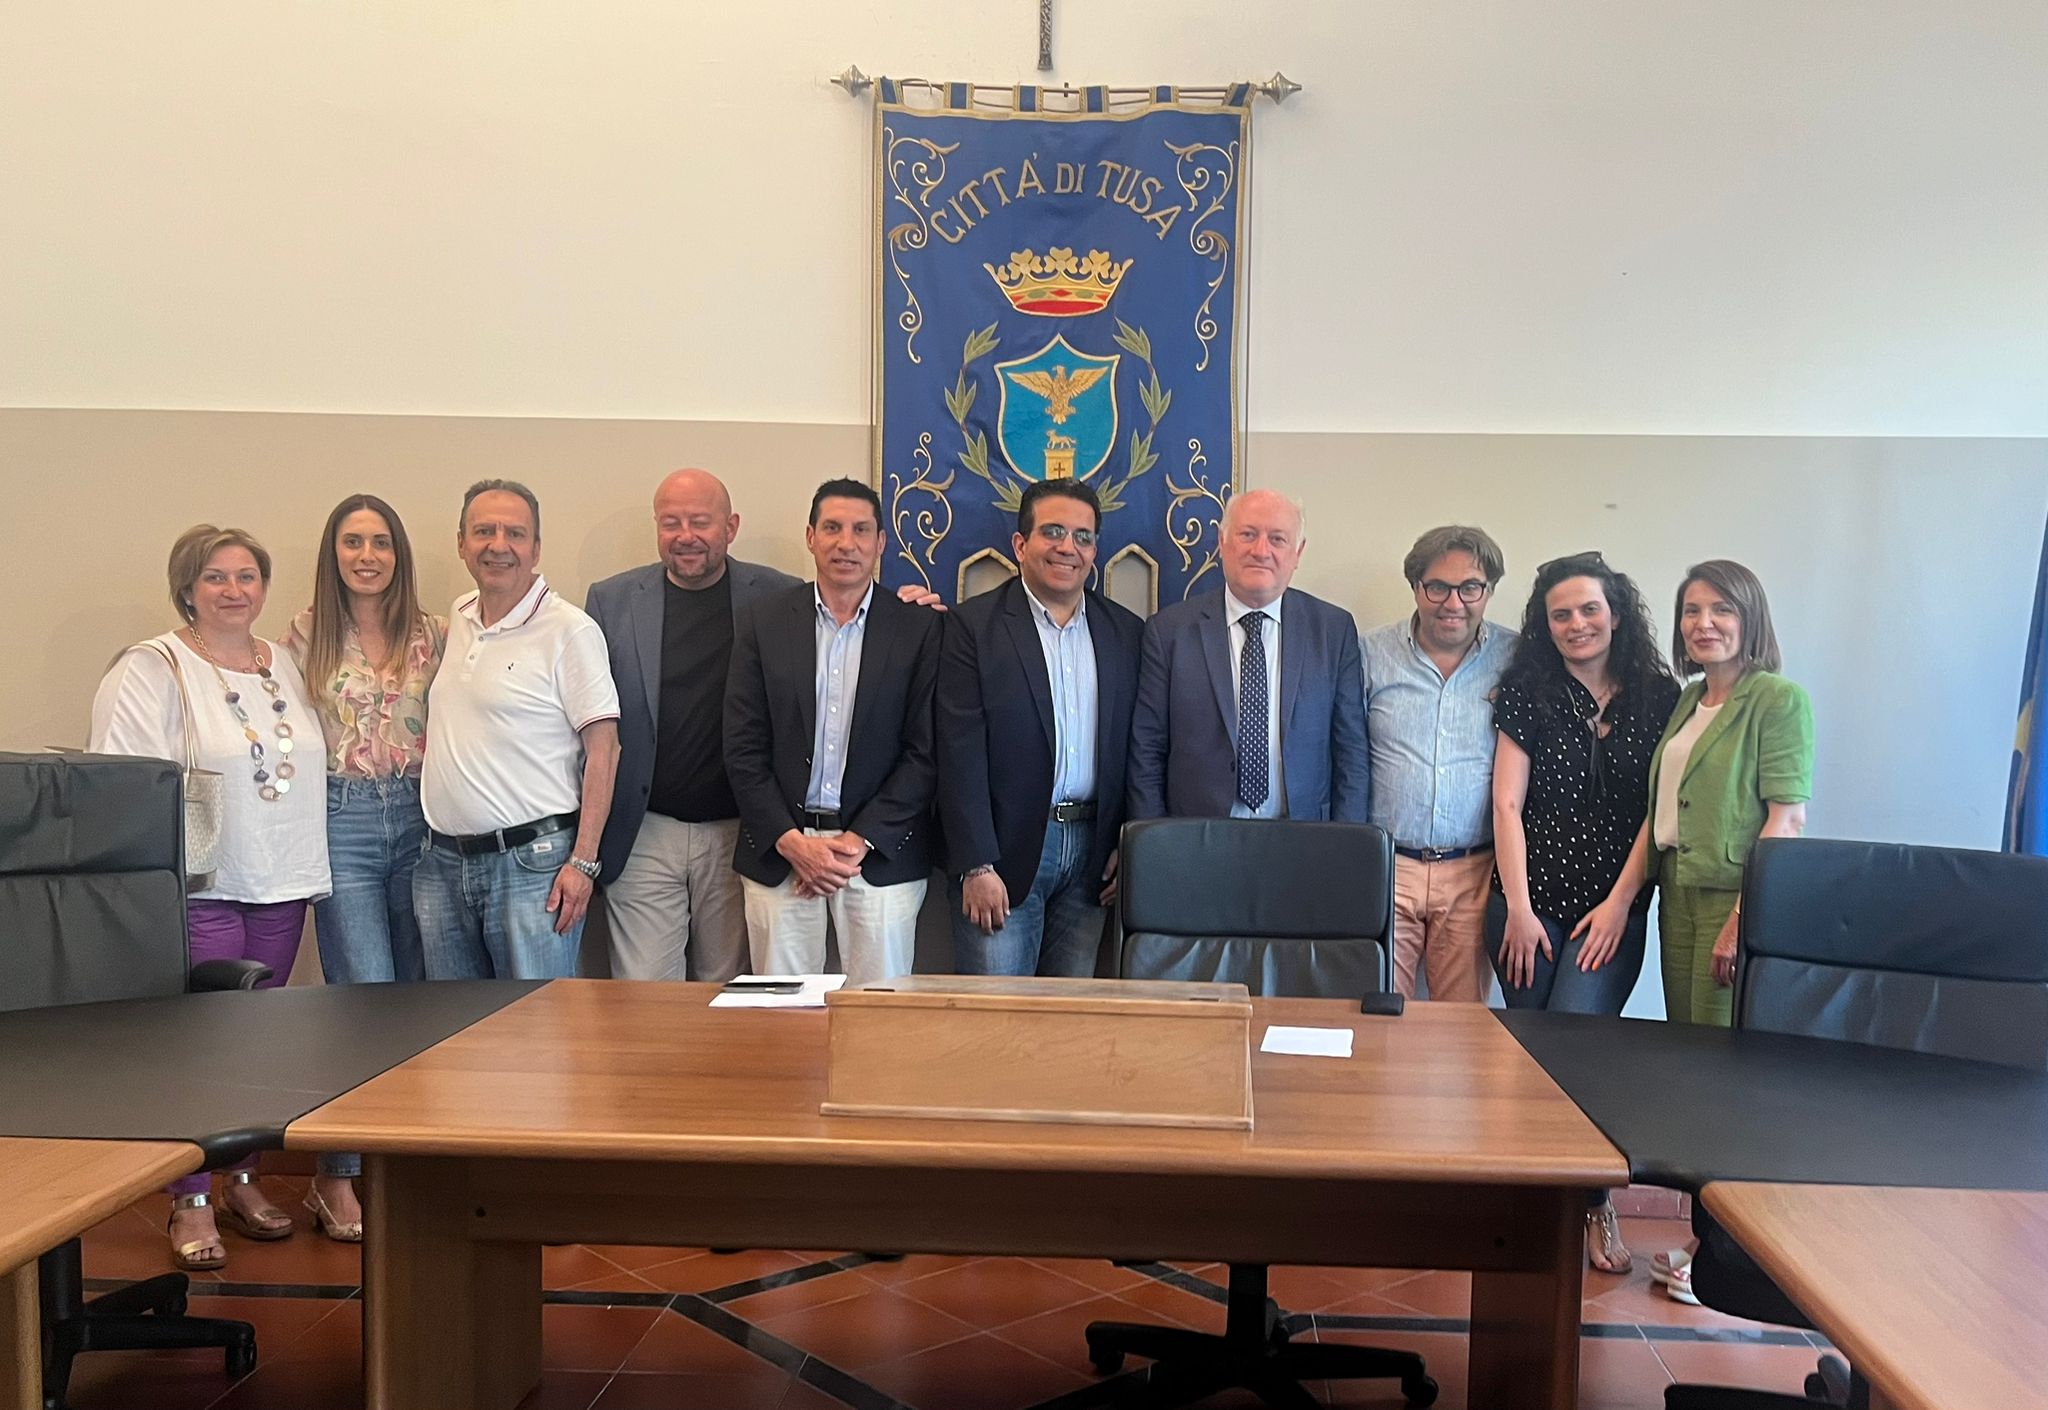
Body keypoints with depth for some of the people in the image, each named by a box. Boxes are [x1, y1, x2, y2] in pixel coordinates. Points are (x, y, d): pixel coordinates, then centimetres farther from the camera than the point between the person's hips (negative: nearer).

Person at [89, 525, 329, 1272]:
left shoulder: (287, 667, 13)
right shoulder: (153, 669, -7)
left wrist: (306, 863, 12)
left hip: (281, 884, 6)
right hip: (198, 887, -6)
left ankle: (243, 1181, 27)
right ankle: (190, 1204, 10)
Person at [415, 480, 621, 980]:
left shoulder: (570, 630, -8)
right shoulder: (457, 619, 12)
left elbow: (603, 747, -10)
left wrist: (582, 861, -15)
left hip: (532, 862, -6)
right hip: (442, 862, 7)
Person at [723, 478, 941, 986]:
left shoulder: (919, 628, 1)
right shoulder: (764, 622, 5)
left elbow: (925, 752, -2)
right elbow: (743, 749, 2)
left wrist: (861, 841, -9)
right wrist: (791, 842, -7)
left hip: (882, 855, -1)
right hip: (778, 852, 1)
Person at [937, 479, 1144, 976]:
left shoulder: (1126, 633, 10)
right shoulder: (974, 626, -3)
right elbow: (961, 754, -8)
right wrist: (977, 867, -13)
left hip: (1093, 854, 4)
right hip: (1005, 852, -3)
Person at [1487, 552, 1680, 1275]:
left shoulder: (1659, 696, 4)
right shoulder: (1527, 691, 2)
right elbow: (1507, 803, -1)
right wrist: (1519, 908, -6)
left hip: (1614, 910, -1)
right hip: (1531, 900, 1)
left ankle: (1589, 1197, 7)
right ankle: (1590, 1198, 20)